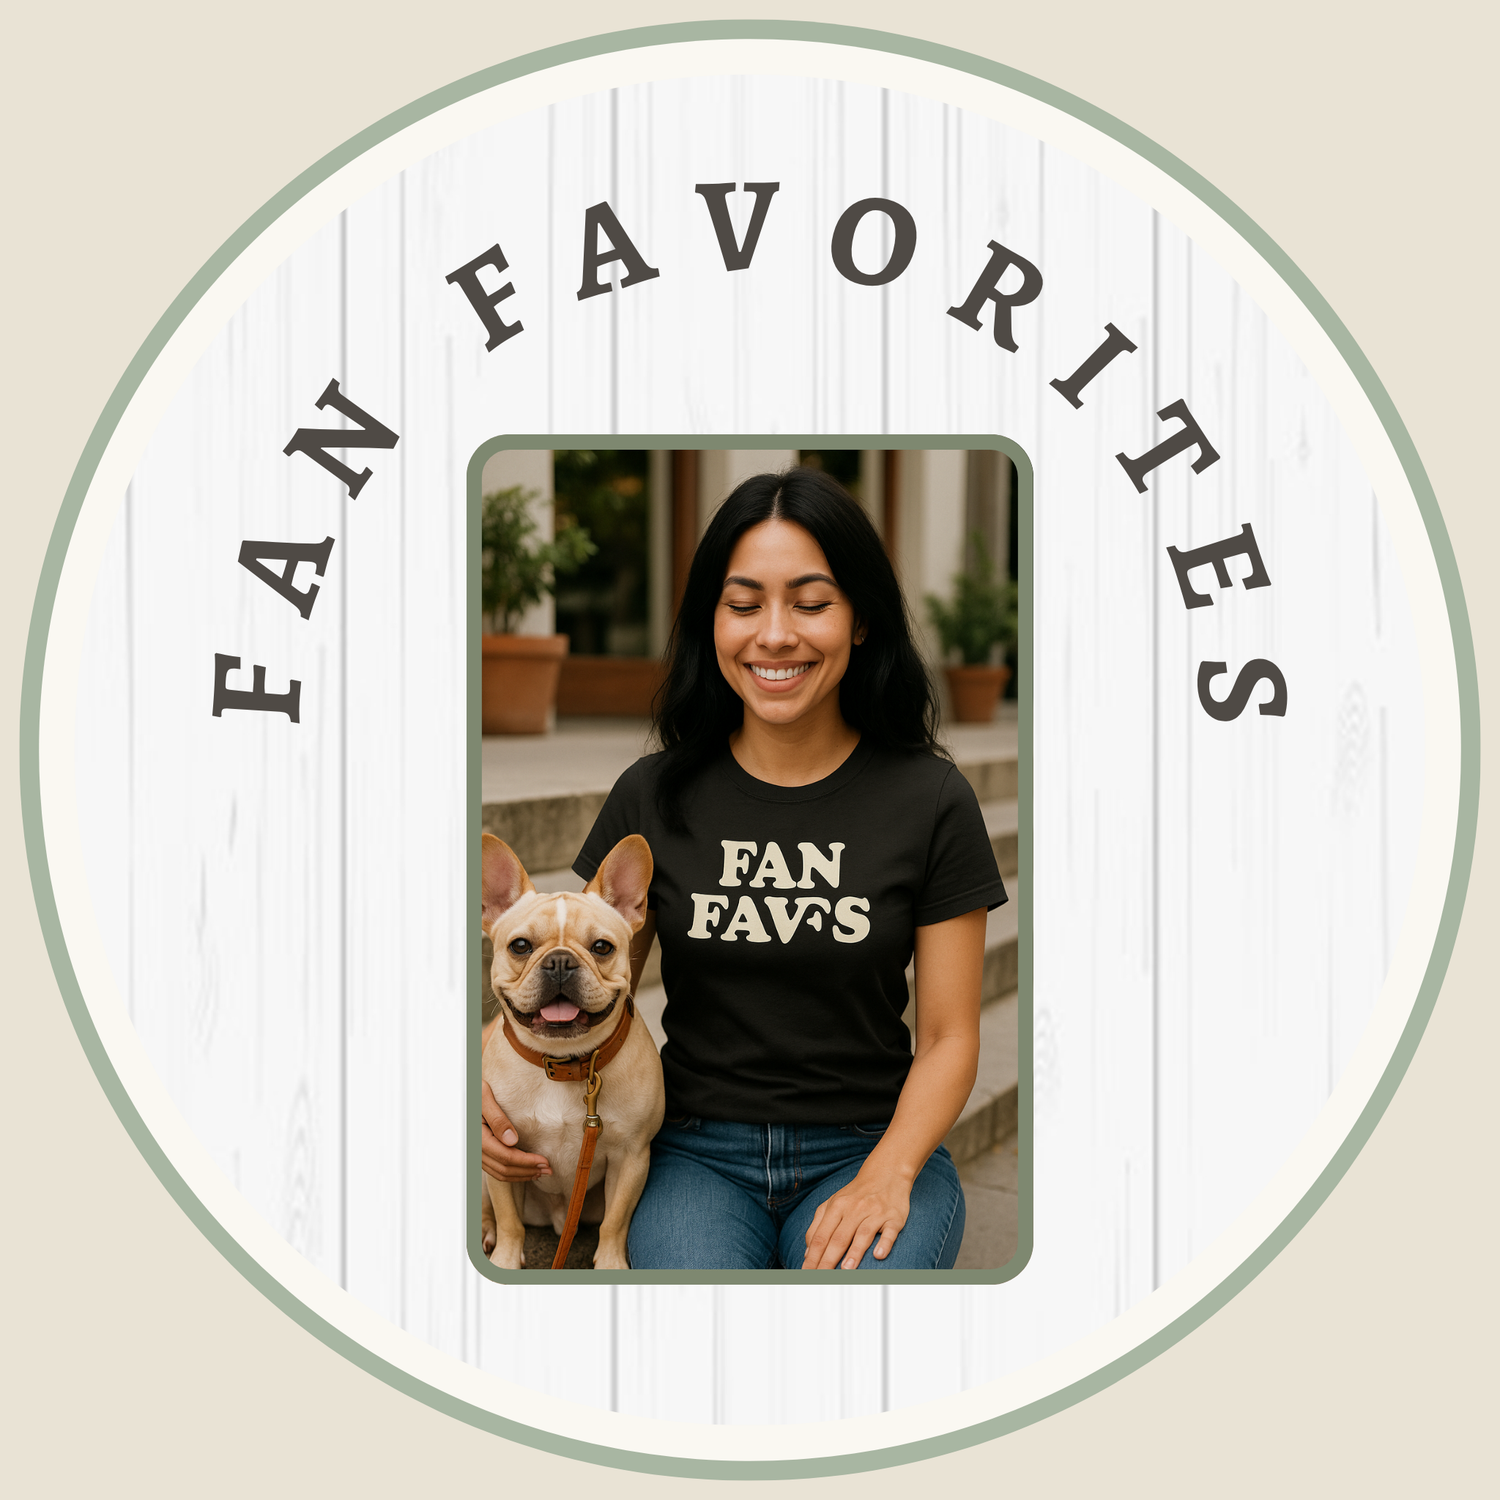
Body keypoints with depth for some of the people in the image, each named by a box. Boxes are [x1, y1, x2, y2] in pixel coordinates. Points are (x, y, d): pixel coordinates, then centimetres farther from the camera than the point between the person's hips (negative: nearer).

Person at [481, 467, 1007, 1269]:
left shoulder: (930, 801, -2)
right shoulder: (655, 797, 3)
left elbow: (949, 1037, 0)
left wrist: (889, 1174, -18)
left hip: (866, 1148, 0)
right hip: (699, 1154, 0)